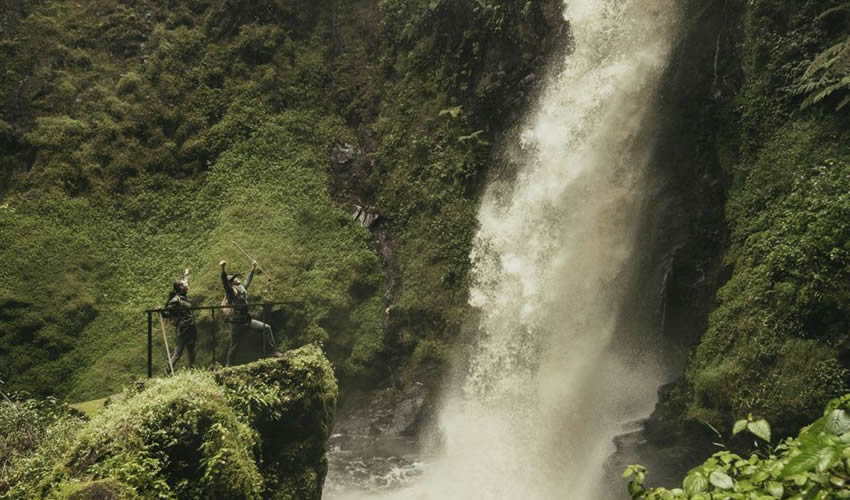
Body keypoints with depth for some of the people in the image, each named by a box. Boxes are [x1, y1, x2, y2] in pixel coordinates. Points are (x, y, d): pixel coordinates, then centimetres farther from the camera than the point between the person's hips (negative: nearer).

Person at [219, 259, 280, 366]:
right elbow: (225, 283, -29)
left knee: (266, 328, -2)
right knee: (234, 345, 2)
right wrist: (223, 270, -44)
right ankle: (228, 365, 16)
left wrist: (253, 269, 37)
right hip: (237, 323, -7)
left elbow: (248, 280, 30)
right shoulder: (231, 291, -9)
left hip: (247, 320, 7)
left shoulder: (242, 289, 12)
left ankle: (273, 351, 2)